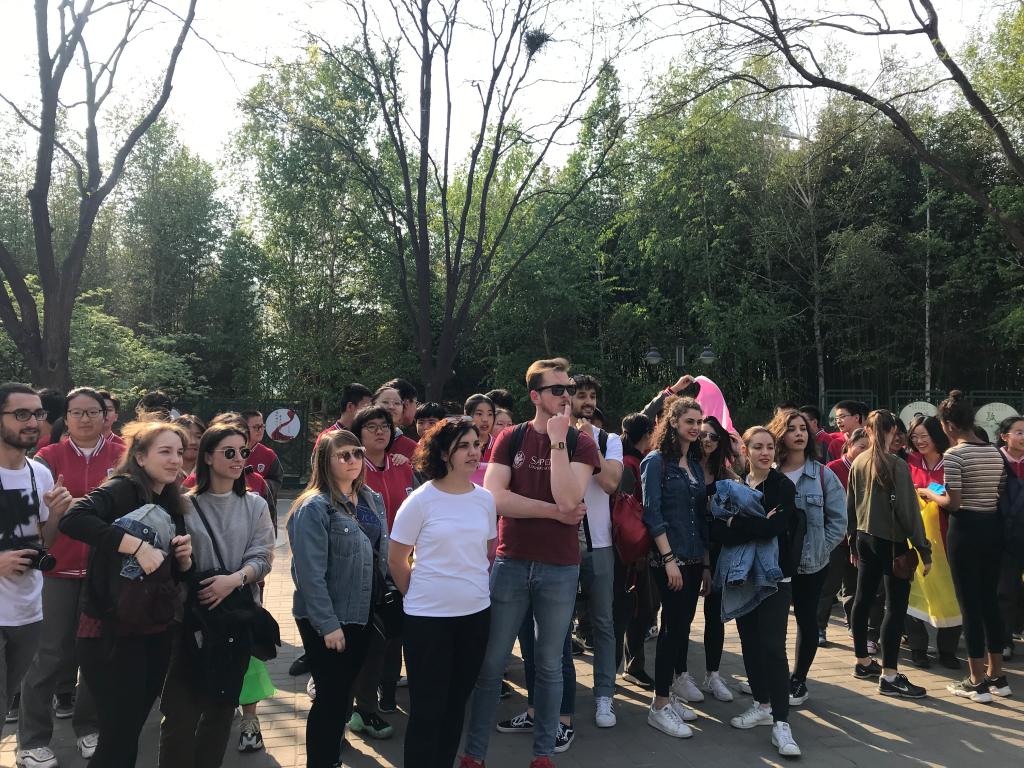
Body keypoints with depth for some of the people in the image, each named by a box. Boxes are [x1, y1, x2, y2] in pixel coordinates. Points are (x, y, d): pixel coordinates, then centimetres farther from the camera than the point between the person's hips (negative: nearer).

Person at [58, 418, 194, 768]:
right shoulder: (122, 489, -13)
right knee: (118, 738, -2)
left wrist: (184, 557, -5)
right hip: (113, 631, -7)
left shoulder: (172, 504, 9)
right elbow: (72, 519, -33)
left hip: (158, 631, 7)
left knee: (132, 730, 18)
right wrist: (137, 545, -34)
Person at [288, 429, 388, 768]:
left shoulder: (373, 500, 6)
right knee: (330, 694, 3)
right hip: (327, 620, -7)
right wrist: (328, 624, -19)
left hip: (362, 614, 7)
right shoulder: (314, 507, -16)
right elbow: (311, 573, -19)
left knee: (345, 690, 19)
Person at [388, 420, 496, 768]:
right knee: (427, 708, 4)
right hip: (428, 616, -4)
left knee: (457, 701, 17)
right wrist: (420, 595, 4)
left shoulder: (486, 499, 2)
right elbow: (396, 559, -4)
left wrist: (475, 589, 11)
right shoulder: (421, 500, -11)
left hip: (476, 613, 5)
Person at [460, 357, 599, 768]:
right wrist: (554, 512, -14)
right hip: (510, 563, 1)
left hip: (560, 569, 0)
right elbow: (494, 498, -12)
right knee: (491, 663, 8)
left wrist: (558, 440, -18)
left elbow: (567, 498, -18)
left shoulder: (580, 443, -1)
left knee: (549, 664, 12)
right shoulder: (509, 438, 2)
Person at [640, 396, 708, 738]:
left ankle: (673, 690, 25)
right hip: (668, 558, -7)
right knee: (673, 626, -6)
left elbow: (701, 518, 16)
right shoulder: (656, 461, -8)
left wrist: (706, 563, 14)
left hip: (694, 559, 7)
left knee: (683, 624, 12)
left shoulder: (695, 465, 13)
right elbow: (652, 514, -15)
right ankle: (660, 706, 3)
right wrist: (669, 558, -19)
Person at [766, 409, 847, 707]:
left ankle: (799, 680, 26)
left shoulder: (822, 475, -5)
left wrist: (819, 548, -9)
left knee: (807, 619, 10)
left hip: (811, 562, 0)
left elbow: (838, 520, -3)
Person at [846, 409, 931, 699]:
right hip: (891, 542, -7)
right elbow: (908, 510, -16)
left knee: (863, 599, 15)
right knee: (895, 606, -2)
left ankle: (863, 662, 27)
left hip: (865, 539, 7)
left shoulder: (858, 463, 4)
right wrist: (924, 549, -10)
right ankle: (889, 677, -1)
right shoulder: (896, 465, -16)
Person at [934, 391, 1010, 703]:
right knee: (990, 600, 15)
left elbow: (953, 503, -16)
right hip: (993, 526, 7)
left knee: (970, 604, 1)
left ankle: (977, 683, 8)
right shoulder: (995, 453, 7)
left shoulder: (954, 454, -14)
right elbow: (1001, 496, 10)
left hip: (966, 529, -7)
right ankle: (997, 676, 23)